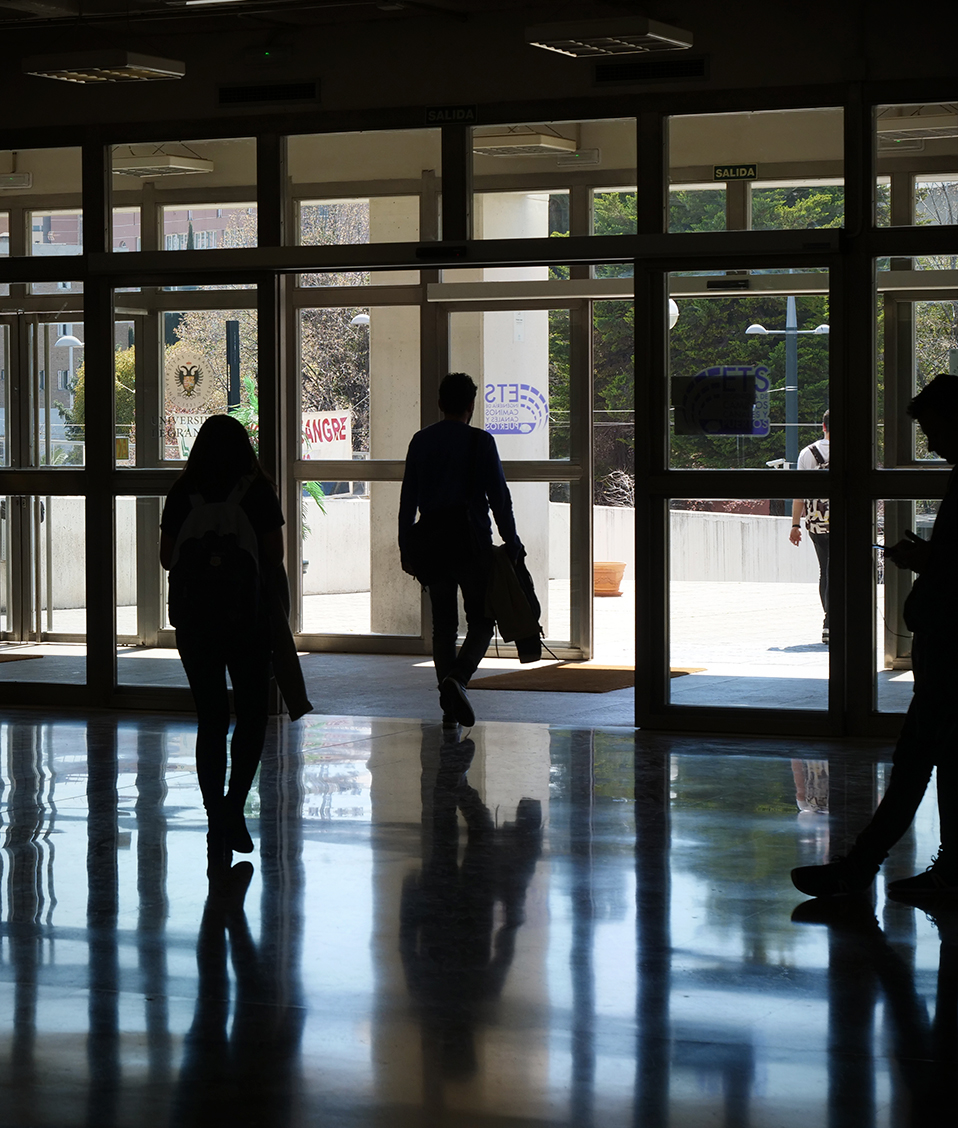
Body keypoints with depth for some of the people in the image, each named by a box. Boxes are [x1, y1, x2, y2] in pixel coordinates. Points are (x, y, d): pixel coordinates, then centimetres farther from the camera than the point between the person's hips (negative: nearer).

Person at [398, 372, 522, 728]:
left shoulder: (420, 441, 8)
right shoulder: (479, 441, -5)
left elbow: (407, 498, 10)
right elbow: (498, 496, -7)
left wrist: (406, 547, 16)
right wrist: (511, 543, 0)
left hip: (429, 541, 4)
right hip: (471, 542, -4)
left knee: (443, 624, 10)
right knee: (481, 620, 3)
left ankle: (450, 707, 8)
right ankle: (457, 676, -23)